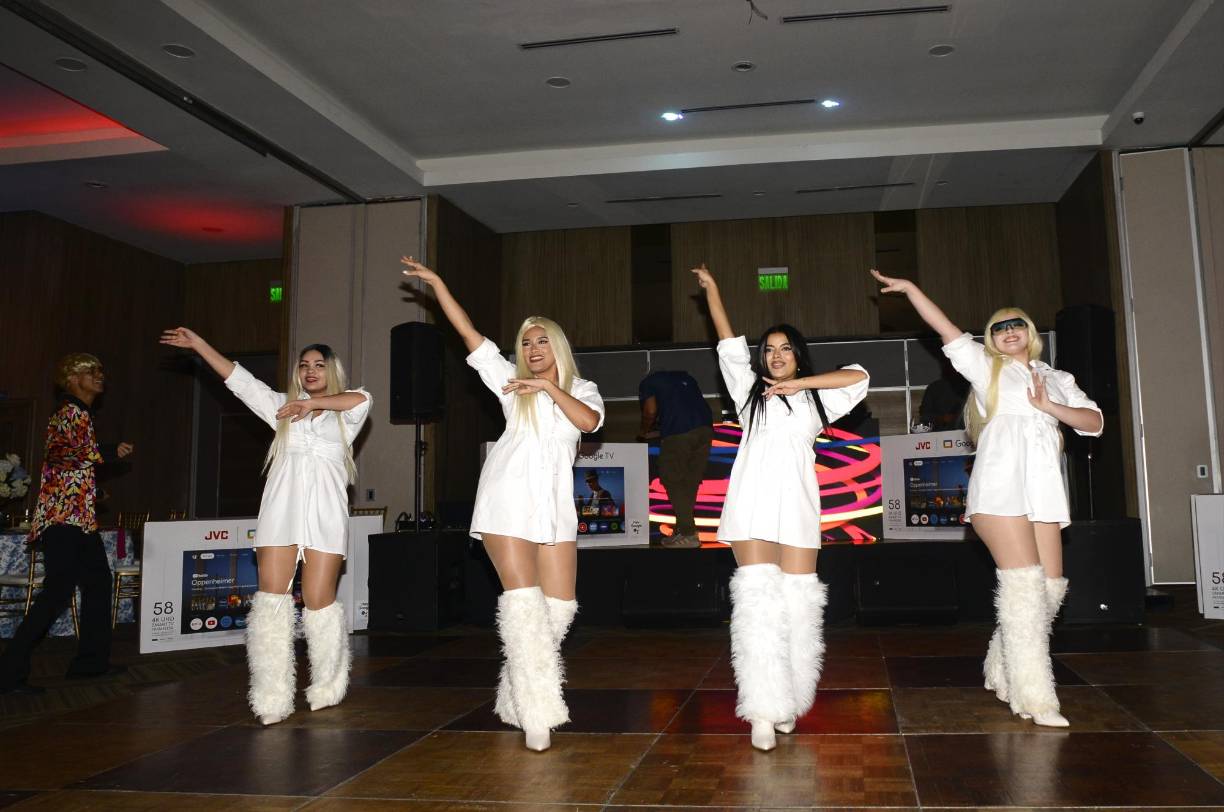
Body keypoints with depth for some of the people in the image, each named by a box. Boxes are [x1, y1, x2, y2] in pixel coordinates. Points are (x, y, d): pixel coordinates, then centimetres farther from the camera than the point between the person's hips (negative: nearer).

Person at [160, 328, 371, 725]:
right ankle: (272, 699, -6)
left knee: (319, 600, -5)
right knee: (271, 598, -7)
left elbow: (362, 399, -11)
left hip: (325, 514, -3)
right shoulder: (283, 407, 22)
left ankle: (327, 688, 12)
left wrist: (312, 403, -21)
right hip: (280, 512, 3)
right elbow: (238, 379, 19)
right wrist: (199, 345, 16)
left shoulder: (344, 413, 12)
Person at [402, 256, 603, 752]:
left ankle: (515, 698, 15)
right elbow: (467, 331, 9)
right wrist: (436, 282, 5)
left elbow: (590, 421, -8)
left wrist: (549, 386, -15)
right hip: (509, 501, -3)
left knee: (560, 605, 1)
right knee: (523, 599, -11)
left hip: (555, 505, 3)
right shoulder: (511, 381, 12)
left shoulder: (582, 389, 14)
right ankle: (537, 715, -10)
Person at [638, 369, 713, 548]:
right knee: (691, 481, 13)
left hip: (678, 432, -6)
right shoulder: (684, 377, 33)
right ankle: (683, 527, 18)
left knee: (672, 480, 1)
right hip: (705, 427, 6)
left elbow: (651, 411, 3)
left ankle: (688, 534, -4)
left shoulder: (648, 382, 17)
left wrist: (643, 433, 20)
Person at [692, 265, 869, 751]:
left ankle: (789, 702, 9)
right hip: (753, 505, -1)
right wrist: (711, 290, 12)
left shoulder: (815, 399, 20)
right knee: (758, 600, -11)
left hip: (797, 506, 2)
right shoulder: (750, 390, 19)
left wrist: (800, 383, 0)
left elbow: (858, 376, 7)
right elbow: (729, 345, 15)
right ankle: (763, 711, -12)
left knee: (798, 602, -2)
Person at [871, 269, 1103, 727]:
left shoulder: (1058, 379, 24)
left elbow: (1094, 423, 11)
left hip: (1043, 490, 5)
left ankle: (1001, 675, 16)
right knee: (1024, 583, -13)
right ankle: (1034, 699, -11)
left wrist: (1049, 407, -3)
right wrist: (910, 289, 1)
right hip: (1000, 486, -5)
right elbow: (945, 329, 7)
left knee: (1052, 586, -1)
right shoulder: (986, 366, 14)